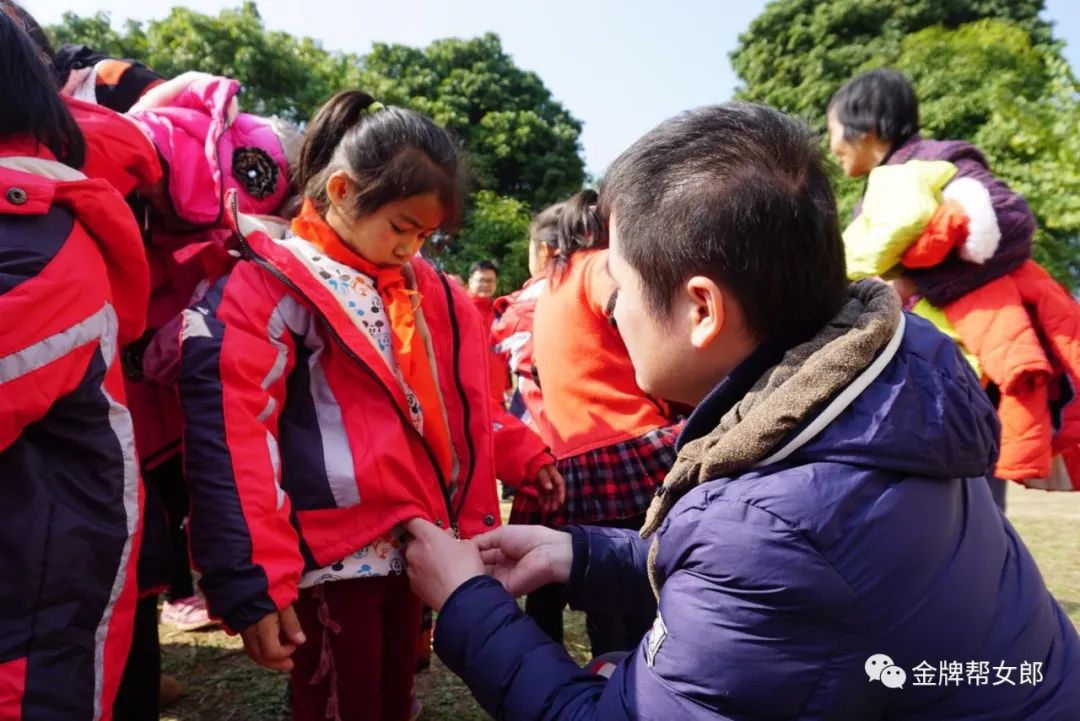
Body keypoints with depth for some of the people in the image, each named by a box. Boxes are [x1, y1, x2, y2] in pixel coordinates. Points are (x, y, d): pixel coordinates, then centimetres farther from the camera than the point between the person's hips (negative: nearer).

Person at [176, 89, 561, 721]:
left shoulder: (426, 290, 9)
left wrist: (522, 454, 8)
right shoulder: (269, 288, -13)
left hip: (415, 544, 7)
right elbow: (232, 442, -18)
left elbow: (456, 400, 19)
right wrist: (252, 583, -20)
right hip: (332, 555, -7)